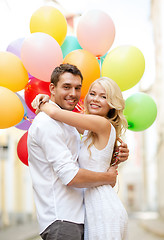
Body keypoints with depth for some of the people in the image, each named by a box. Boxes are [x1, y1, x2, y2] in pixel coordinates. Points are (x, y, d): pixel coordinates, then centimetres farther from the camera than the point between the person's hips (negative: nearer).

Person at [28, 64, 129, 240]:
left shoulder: (66, 123, 20)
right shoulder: (47, 123, -14)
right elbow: (71, 176, -21)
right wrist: (108, 177, -6)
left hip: (76, 218, 10)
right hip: (60, 221, -10)